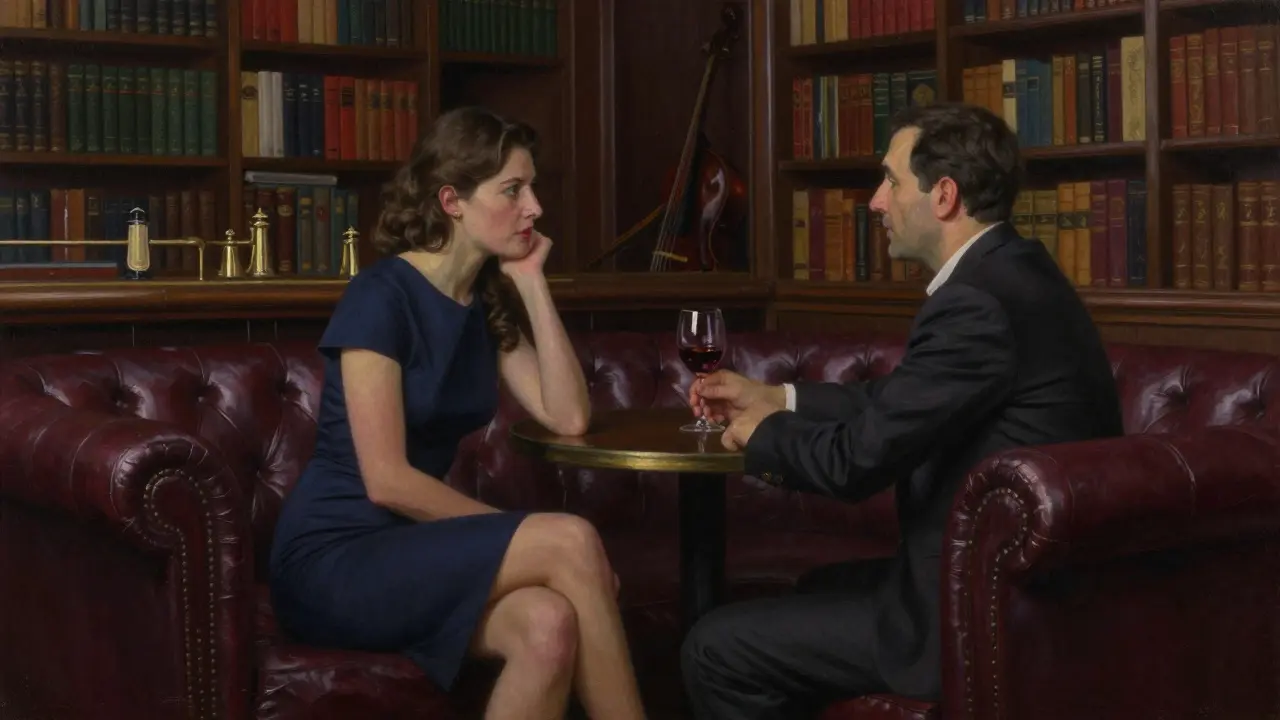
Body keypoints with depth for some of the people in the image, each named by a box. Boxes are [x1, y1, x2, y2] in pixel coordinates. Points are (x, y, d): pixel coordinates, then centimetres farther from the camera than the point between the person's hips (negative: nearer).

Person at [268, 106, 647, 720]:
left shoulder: (488, 302, 9)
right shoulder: (381, 296, -14)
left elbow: (568, 417, -1)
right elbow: (387, 480, -19)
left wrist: (531, 284, -3)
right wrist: (526, 540, -15)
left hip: (410, 553, 7)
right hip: (333, 562, -7)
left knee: (550, 626, -28)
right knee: (570, 541, -27)